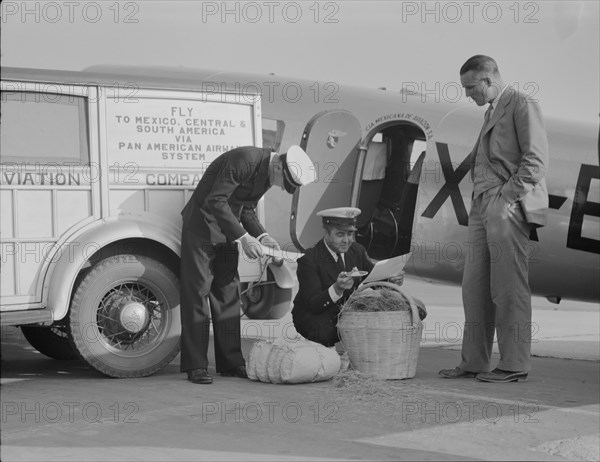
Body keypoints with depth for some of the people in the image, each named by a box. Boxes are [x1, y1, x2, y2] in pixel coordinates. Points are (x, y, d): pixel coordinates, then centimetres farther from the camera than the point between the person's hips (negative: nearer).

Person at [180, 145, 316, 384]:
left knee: (228, 293, 7)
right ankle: (195, 366, -5)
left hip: (226, 230, 9)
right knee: (197, 292, -7)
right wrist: (243, 237, -29)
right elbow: (215, 201, -29)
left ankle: (231, 362, 11)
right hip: (202, 227, -9)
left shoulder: (267, 171, 2)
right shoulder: (244, 160, -27)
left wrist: (261, 236, -4)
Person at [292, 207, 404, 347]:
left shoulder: (357, 250, 1)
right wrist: (337, 288, -43)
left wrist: (392, 280, -22)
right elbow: (313, 304, -24)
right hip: (312, 316, -5)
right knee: (324, 332, -37)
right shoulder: (309, 260, -17)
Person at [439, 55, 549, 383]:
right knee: (474, 287, 6)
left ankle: (514, 364, -2)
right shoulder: (492, 112, 23)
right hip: (483, 208, 9)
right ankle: (474, 361, 11)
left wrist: (507, 196, -15)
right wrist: (481, 199, 14)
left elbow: (536, 161, -11)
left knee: (508, 288, -7)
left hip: (507, 208, -9)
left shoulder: (521, 105, -3)